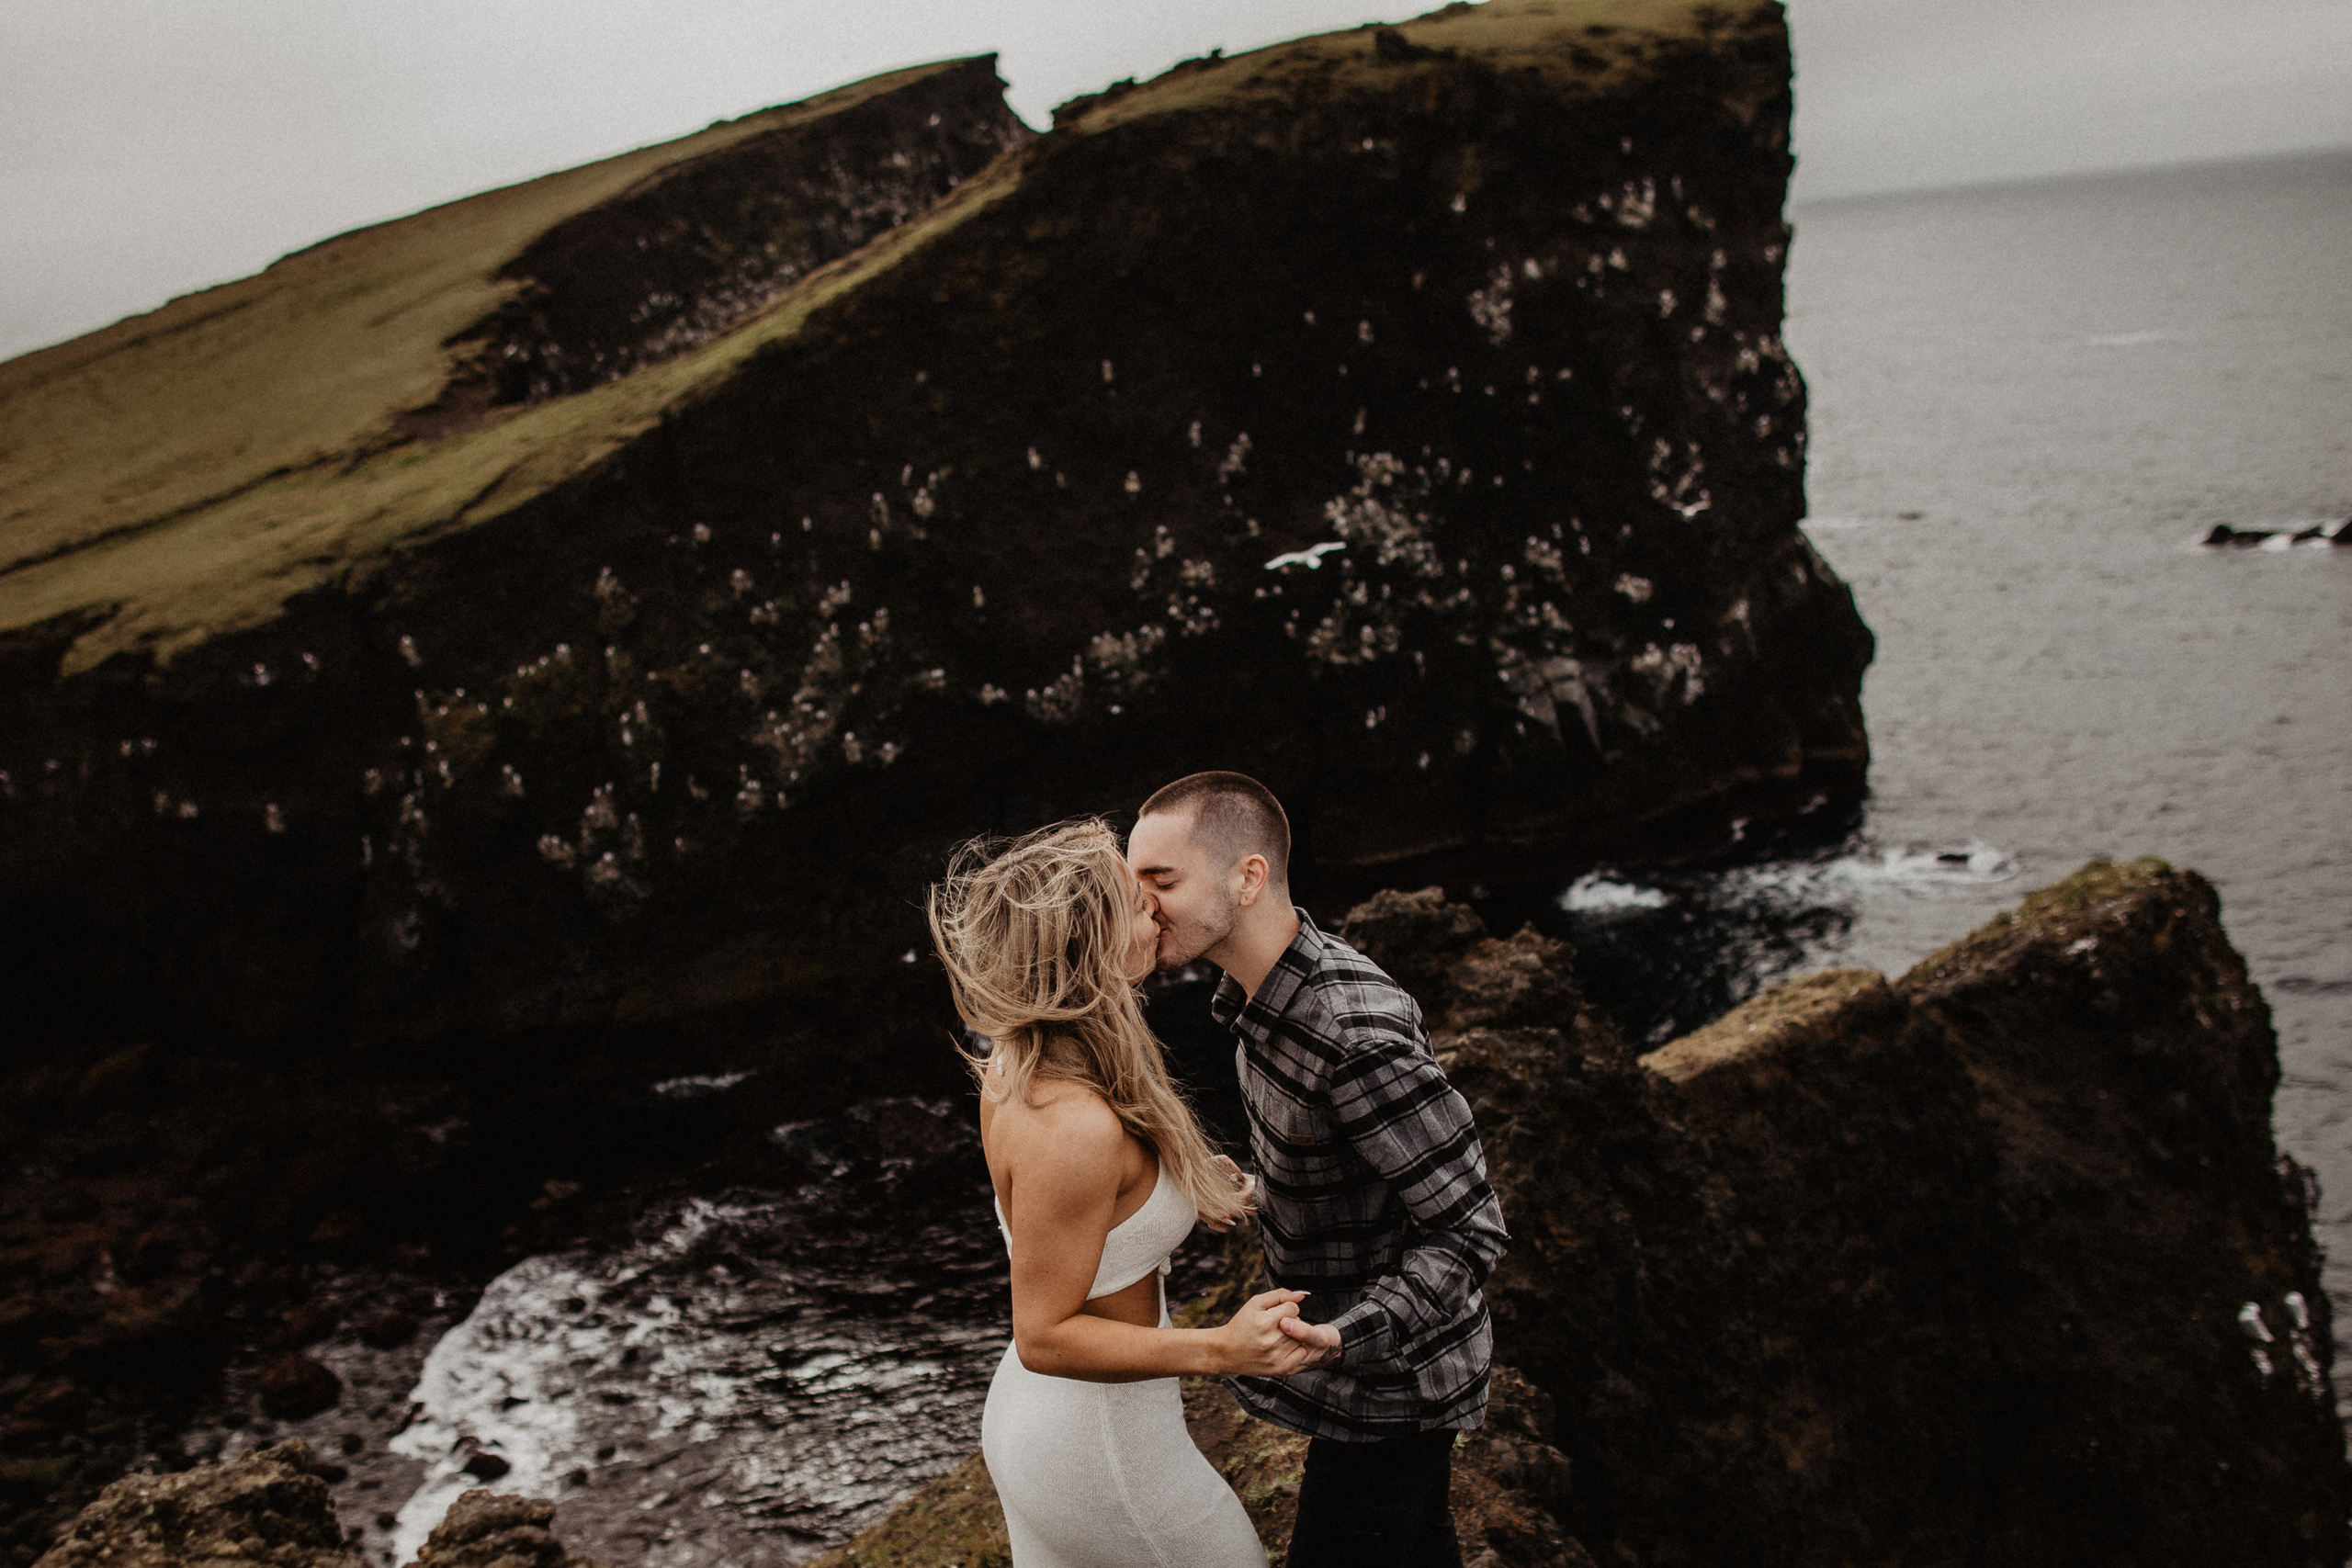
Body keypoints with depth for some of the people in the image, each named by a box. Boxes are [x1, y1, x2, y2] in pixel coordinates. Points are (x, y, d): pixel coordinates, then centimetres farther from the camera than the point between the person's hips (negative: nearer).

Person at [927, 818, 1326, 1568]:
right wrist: (1219, 1350, -34)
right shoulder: (1074, 1127, -33)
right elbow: (1044, 1335, -26)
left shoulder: (1015, 1063, -6)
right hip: (1100, 1453, -8)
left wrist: (1179, 1192, 7)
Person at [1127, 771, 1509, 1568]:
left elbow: (1470, 1232, -30)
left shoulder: (1359, 1034, -36)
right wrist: (1257, 1192, 24)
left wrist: (1344, 1338, -42)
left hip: (1392, 1373, -9)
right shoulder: (1263, 987, -5)